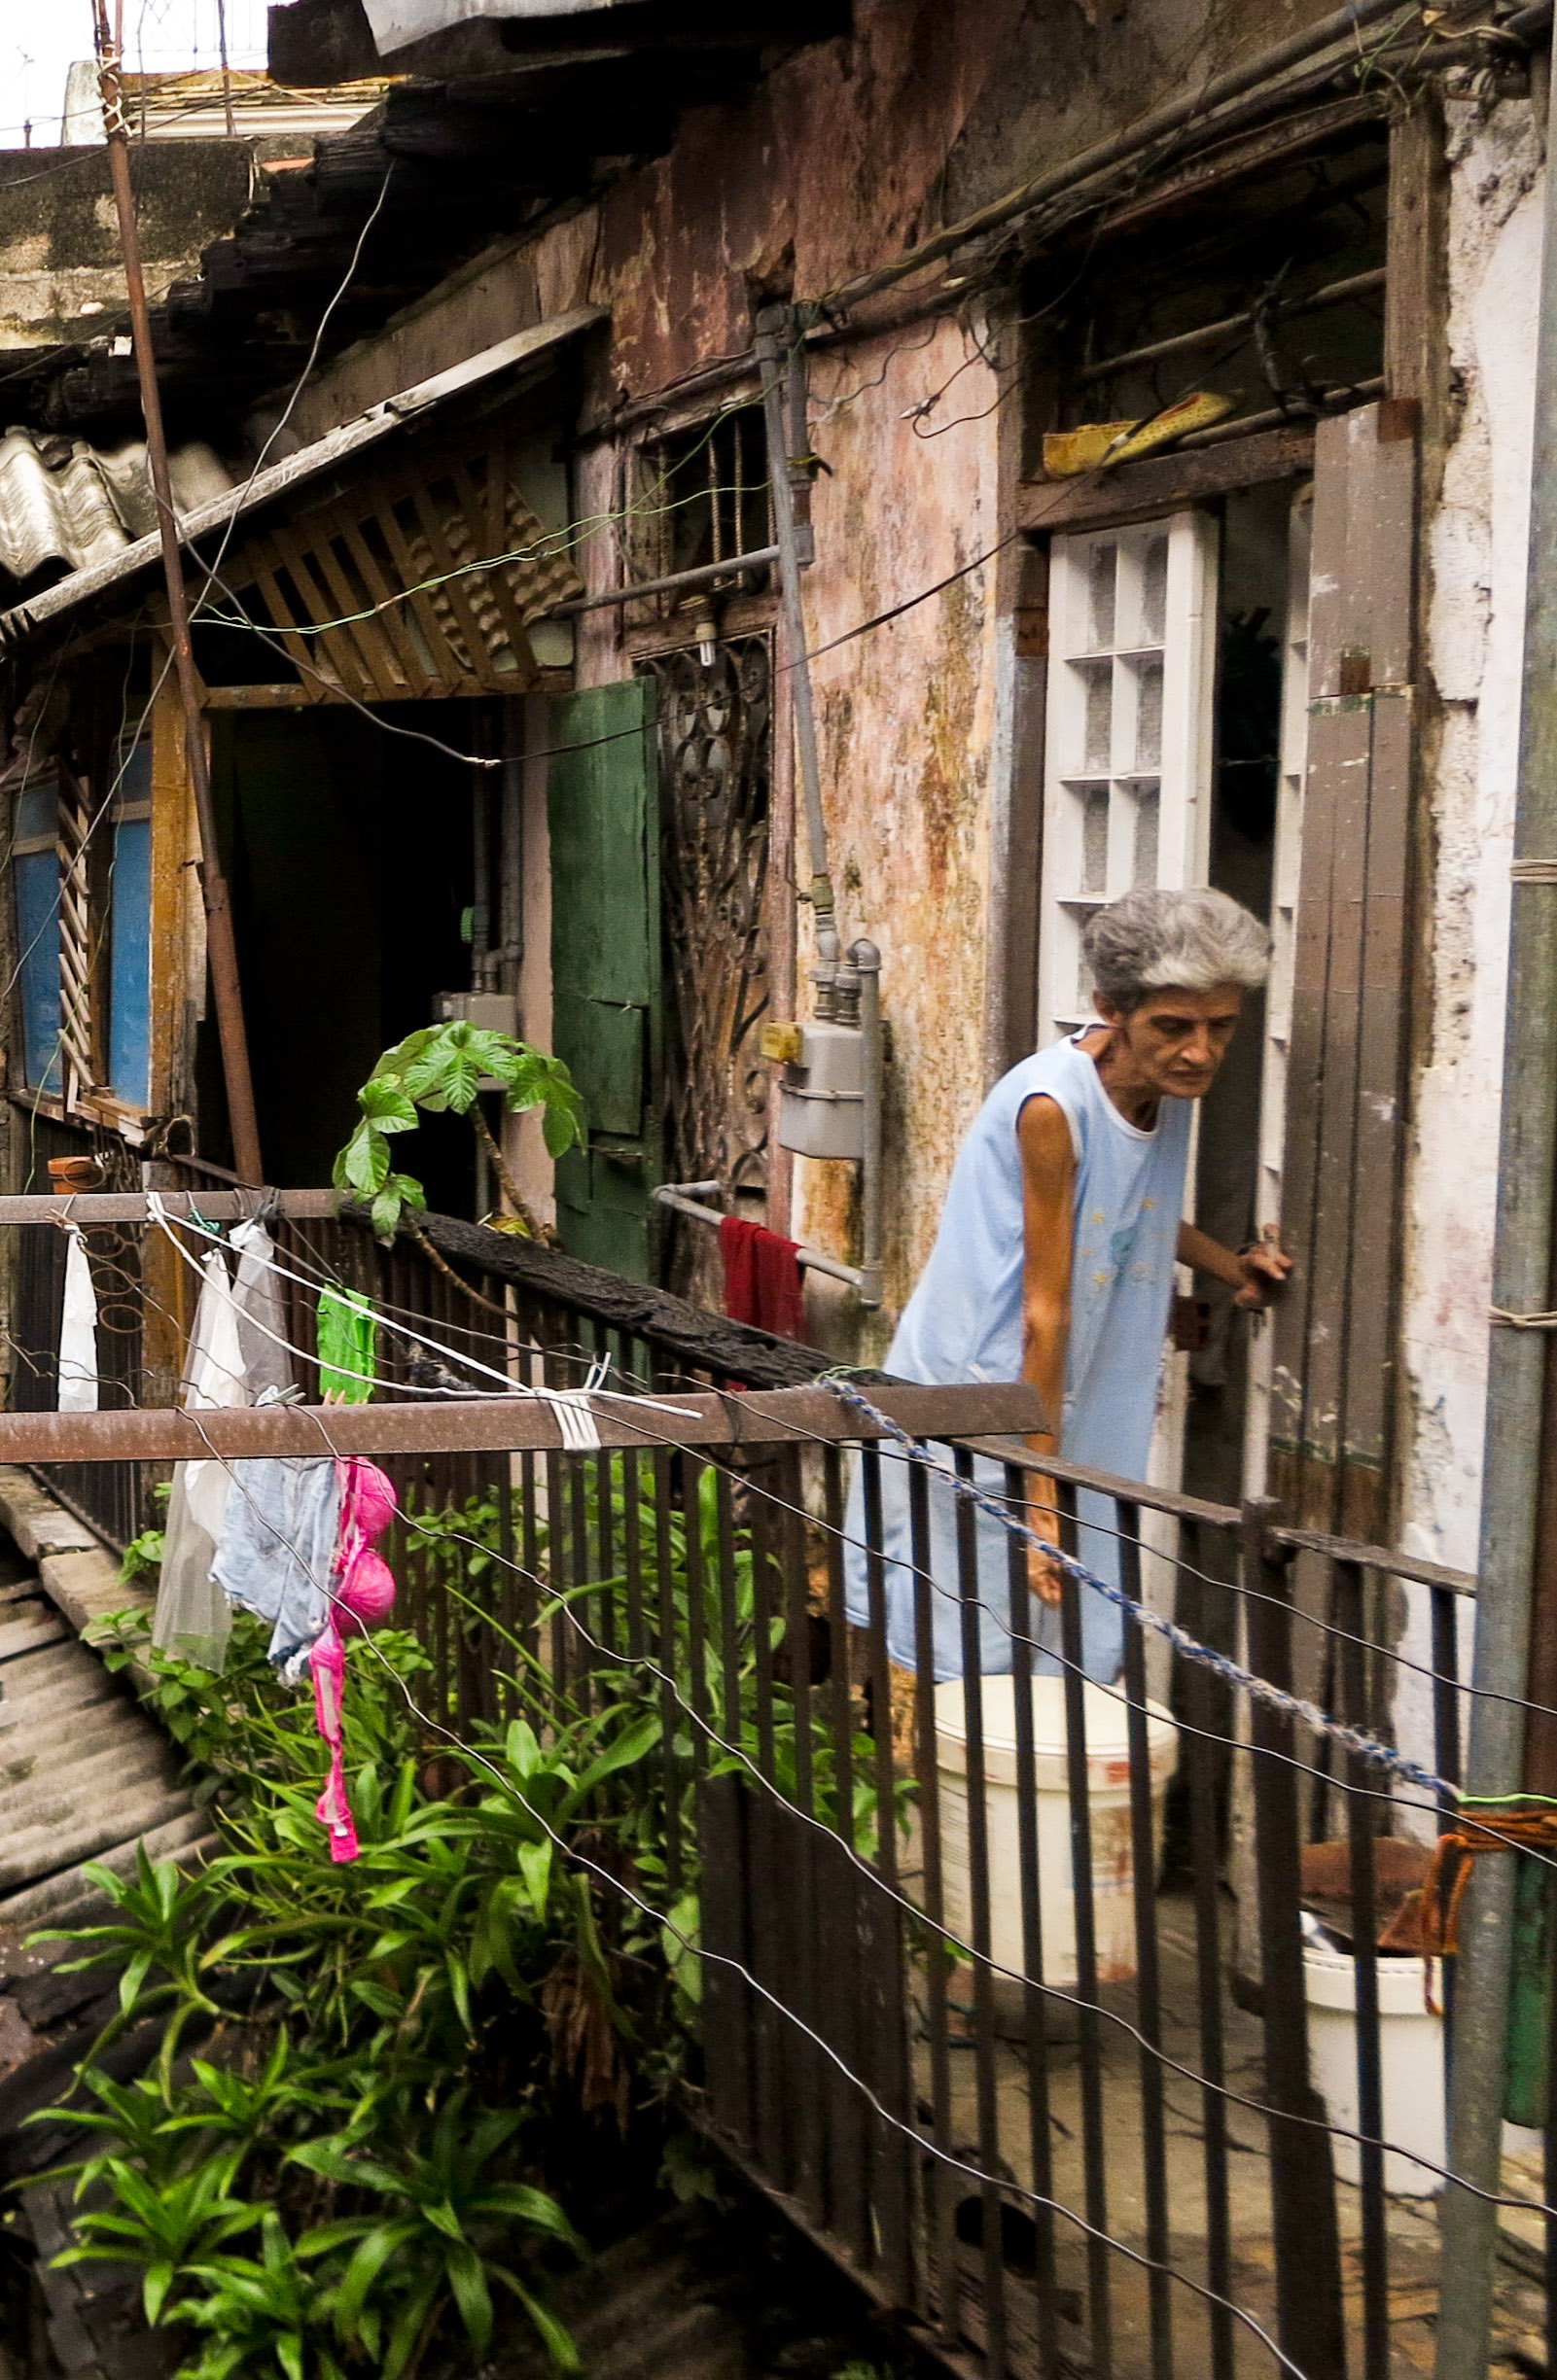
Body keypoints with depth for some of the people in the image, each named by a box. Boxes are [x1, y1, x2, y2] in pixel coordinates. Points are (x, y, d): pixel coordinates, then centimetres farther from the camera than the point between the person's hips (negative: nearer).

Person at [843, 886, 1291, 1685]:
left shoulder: (1167, 1085, -1)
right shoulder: (1056, 1104, -24)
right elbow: (1043, 1310, -24)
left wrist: (1229, 1266, 6)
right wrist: (1040, 1499, -22)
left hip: (1076, 1409, 8)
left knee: (1078, 1642, 10)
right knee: (982, 1664, -1)